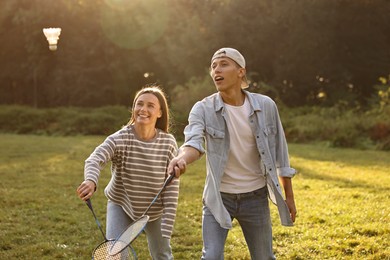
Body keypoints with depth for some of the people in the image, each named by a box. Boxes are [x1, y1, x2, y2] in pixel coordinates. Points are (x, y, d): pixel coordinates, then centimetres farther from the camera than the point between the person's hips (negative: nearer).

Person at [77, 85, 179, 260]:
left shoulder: (168, 143, -16)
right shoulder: (120, 139, -21)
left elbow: (172, 187, -13)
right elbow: (94, 159, -37)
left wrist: (167, 226, -17)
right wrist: (91, 180, -61)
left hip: (154, 211, 2)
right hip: (121, 206, -2)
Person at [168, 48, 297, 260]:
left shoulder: (266, 106, -7)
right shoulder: (203, 109, -11)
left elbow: (279, 151, 3)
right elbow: (194, 141, -29)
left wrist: (289, 196, 7)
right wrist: (181, 159, -53)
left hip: (256, 197, 1)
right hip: (218, 198, -1)